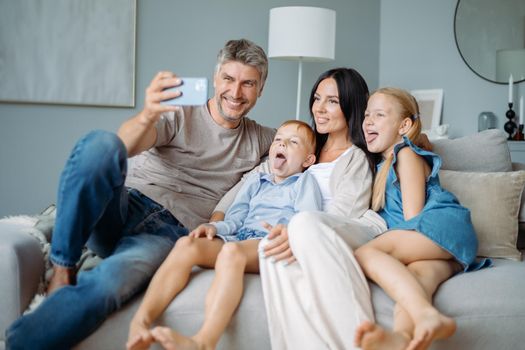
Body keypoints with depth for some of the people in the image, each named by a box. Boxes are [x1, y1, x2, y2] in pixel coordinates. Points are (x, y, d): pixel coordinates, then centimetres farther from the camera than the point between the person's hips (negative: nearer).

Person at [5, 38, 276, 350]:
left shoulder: (257, 139, 20)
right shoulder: (179, 115, 7)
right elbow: (126, 146, -12)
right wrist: (147, 116, -35)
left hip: (171, 234, 0)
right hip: (126, 206, 0)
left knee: (107, 285, -36)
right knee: (101, 143, -33)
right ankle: (63, 269, -23)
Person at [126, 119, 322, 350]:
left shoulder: (304, 181, 20)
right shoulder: (255, 181, 33)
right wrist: (215, 227, 0)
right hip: (239, 237, 5)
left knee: (232, 251, -40)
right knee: (186, 244, -24)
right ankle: (141, 323, -39)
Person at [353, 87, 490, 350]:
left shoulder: (407, 155, 7)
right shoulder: (383, 165, 33)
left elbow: (412, 216, -3)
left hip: (442, 225, -7)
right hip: (440, 250, 7)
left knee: (365, 253, -26)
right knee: (417, 278, -28)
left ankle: (427, 316, -51)